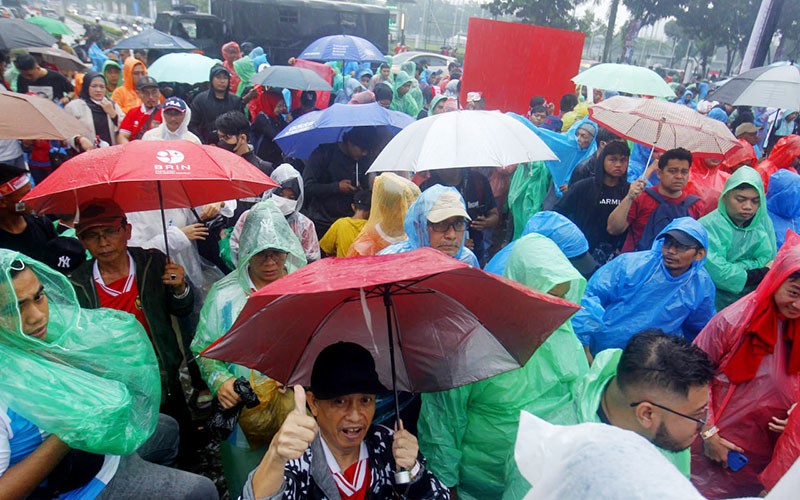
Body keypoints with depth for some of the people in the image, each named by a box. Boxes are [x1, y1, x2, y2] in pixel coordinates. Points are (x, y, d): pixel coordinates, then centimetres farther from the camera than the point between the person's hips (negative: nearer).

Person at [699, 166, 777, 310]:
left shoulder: (764, 221, 3)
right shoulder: (708, 226, -14)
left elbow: (767, 260, -5)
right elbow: (719, 274, -18)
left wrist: (732, 269, -17)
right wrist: (761, 273, -8)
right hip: (717, 307, -4)